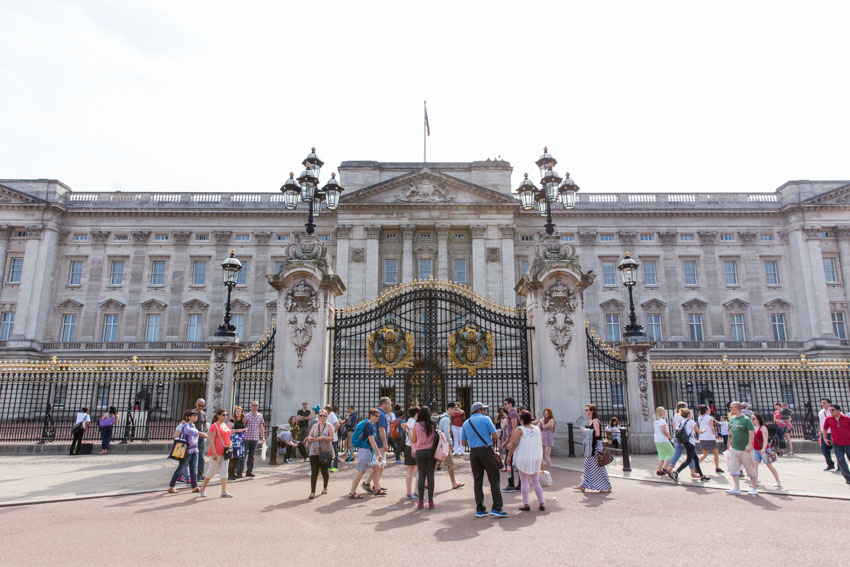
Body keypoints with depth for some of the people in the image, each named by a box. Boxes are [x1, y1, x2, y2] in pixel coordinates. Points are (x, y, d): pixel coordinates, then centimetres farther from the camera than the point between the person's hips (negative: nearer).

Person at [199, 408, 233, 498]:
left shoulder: (225, 425, 13)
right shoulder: (214, 426, -10)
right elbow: (211, 441, -16)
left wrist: (229, 449, 17)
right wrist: (214, 453, -21)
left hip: (225, 452, 7)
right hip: (216, 452, -7)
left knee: (224, 471, 4)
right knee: (212, 470, 3)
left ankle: (224, 492, 4)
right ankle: (202, 489, 22)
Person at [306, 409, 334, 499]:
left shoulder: (329, 426, 2)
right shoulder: (315, 426, 10)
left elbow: (332, 438, -7)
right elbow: (309, 436, 8)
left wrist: (323, 438, -20)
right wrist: (310, 438, -14)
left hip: (326, 452, -1)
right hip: (314, 452, 2)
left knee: (324, 471, 8)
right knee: (314, 472, -8)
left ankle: (325, 487, 32)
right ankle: (312, 492, -6)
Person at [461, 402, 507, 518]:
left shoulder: (466, 423, 12)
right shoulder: (485, 419, -2)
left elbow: (463, 442, 10)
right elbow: (495, 436, -6)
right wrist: (493, 444, 13)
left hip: (473, 452, 5)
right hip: (486, 451, -5)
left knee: (477, 481, 8)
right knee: (494, 479, 0)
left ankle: (479, 510, 10)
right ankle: (496, 508, -4)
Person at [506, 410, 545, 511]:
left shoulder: (520, 429, -10)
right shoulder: (537, 429, 5)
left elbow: (514, 444, -15)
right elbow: (541, 445, 8)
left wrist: (509, 456, -4)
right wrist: (541, 460, 16)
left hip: (523, 459, -4)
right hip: (536, 458, 4)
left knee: (524, 482, 4)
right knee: (536, 481, 14)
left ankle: (525, 504, 5)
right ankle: (541, 503, 13)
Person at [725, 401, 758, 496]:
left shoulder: (746, 419, -12)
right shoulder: (732, 419, 8)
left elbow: (752, 433, -19)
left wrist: (749, 445, -29)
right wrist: (729, 444, 20)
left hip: (745, 449, -6)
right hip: (734, 449, 6)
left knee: (750, 469, 6)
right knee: (733, 469, 3)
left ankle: (754, 489, 19)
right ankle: (737, 489, 8)